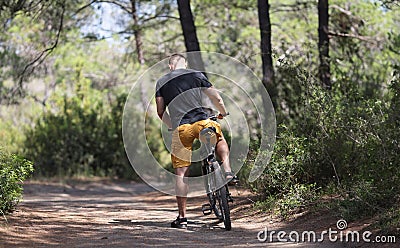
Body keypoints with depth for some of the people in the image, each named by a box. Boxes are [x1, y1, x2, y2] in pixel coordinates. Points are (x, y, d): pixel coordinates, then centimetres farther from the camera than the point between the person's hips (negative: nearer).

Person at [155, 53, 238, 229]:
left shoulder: (161, 82, 15)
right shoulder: (196, 75, 13)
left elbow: (161, 112, 14)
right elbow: (216, 98, 14)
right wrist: (223, 113, 34)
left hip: (180, 128, 0)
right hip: (202, 122, 0)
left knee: (181, 173, 6)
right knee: (220, 140, 33)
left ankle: (182, 217, 6)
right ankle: (227, 171, 10)